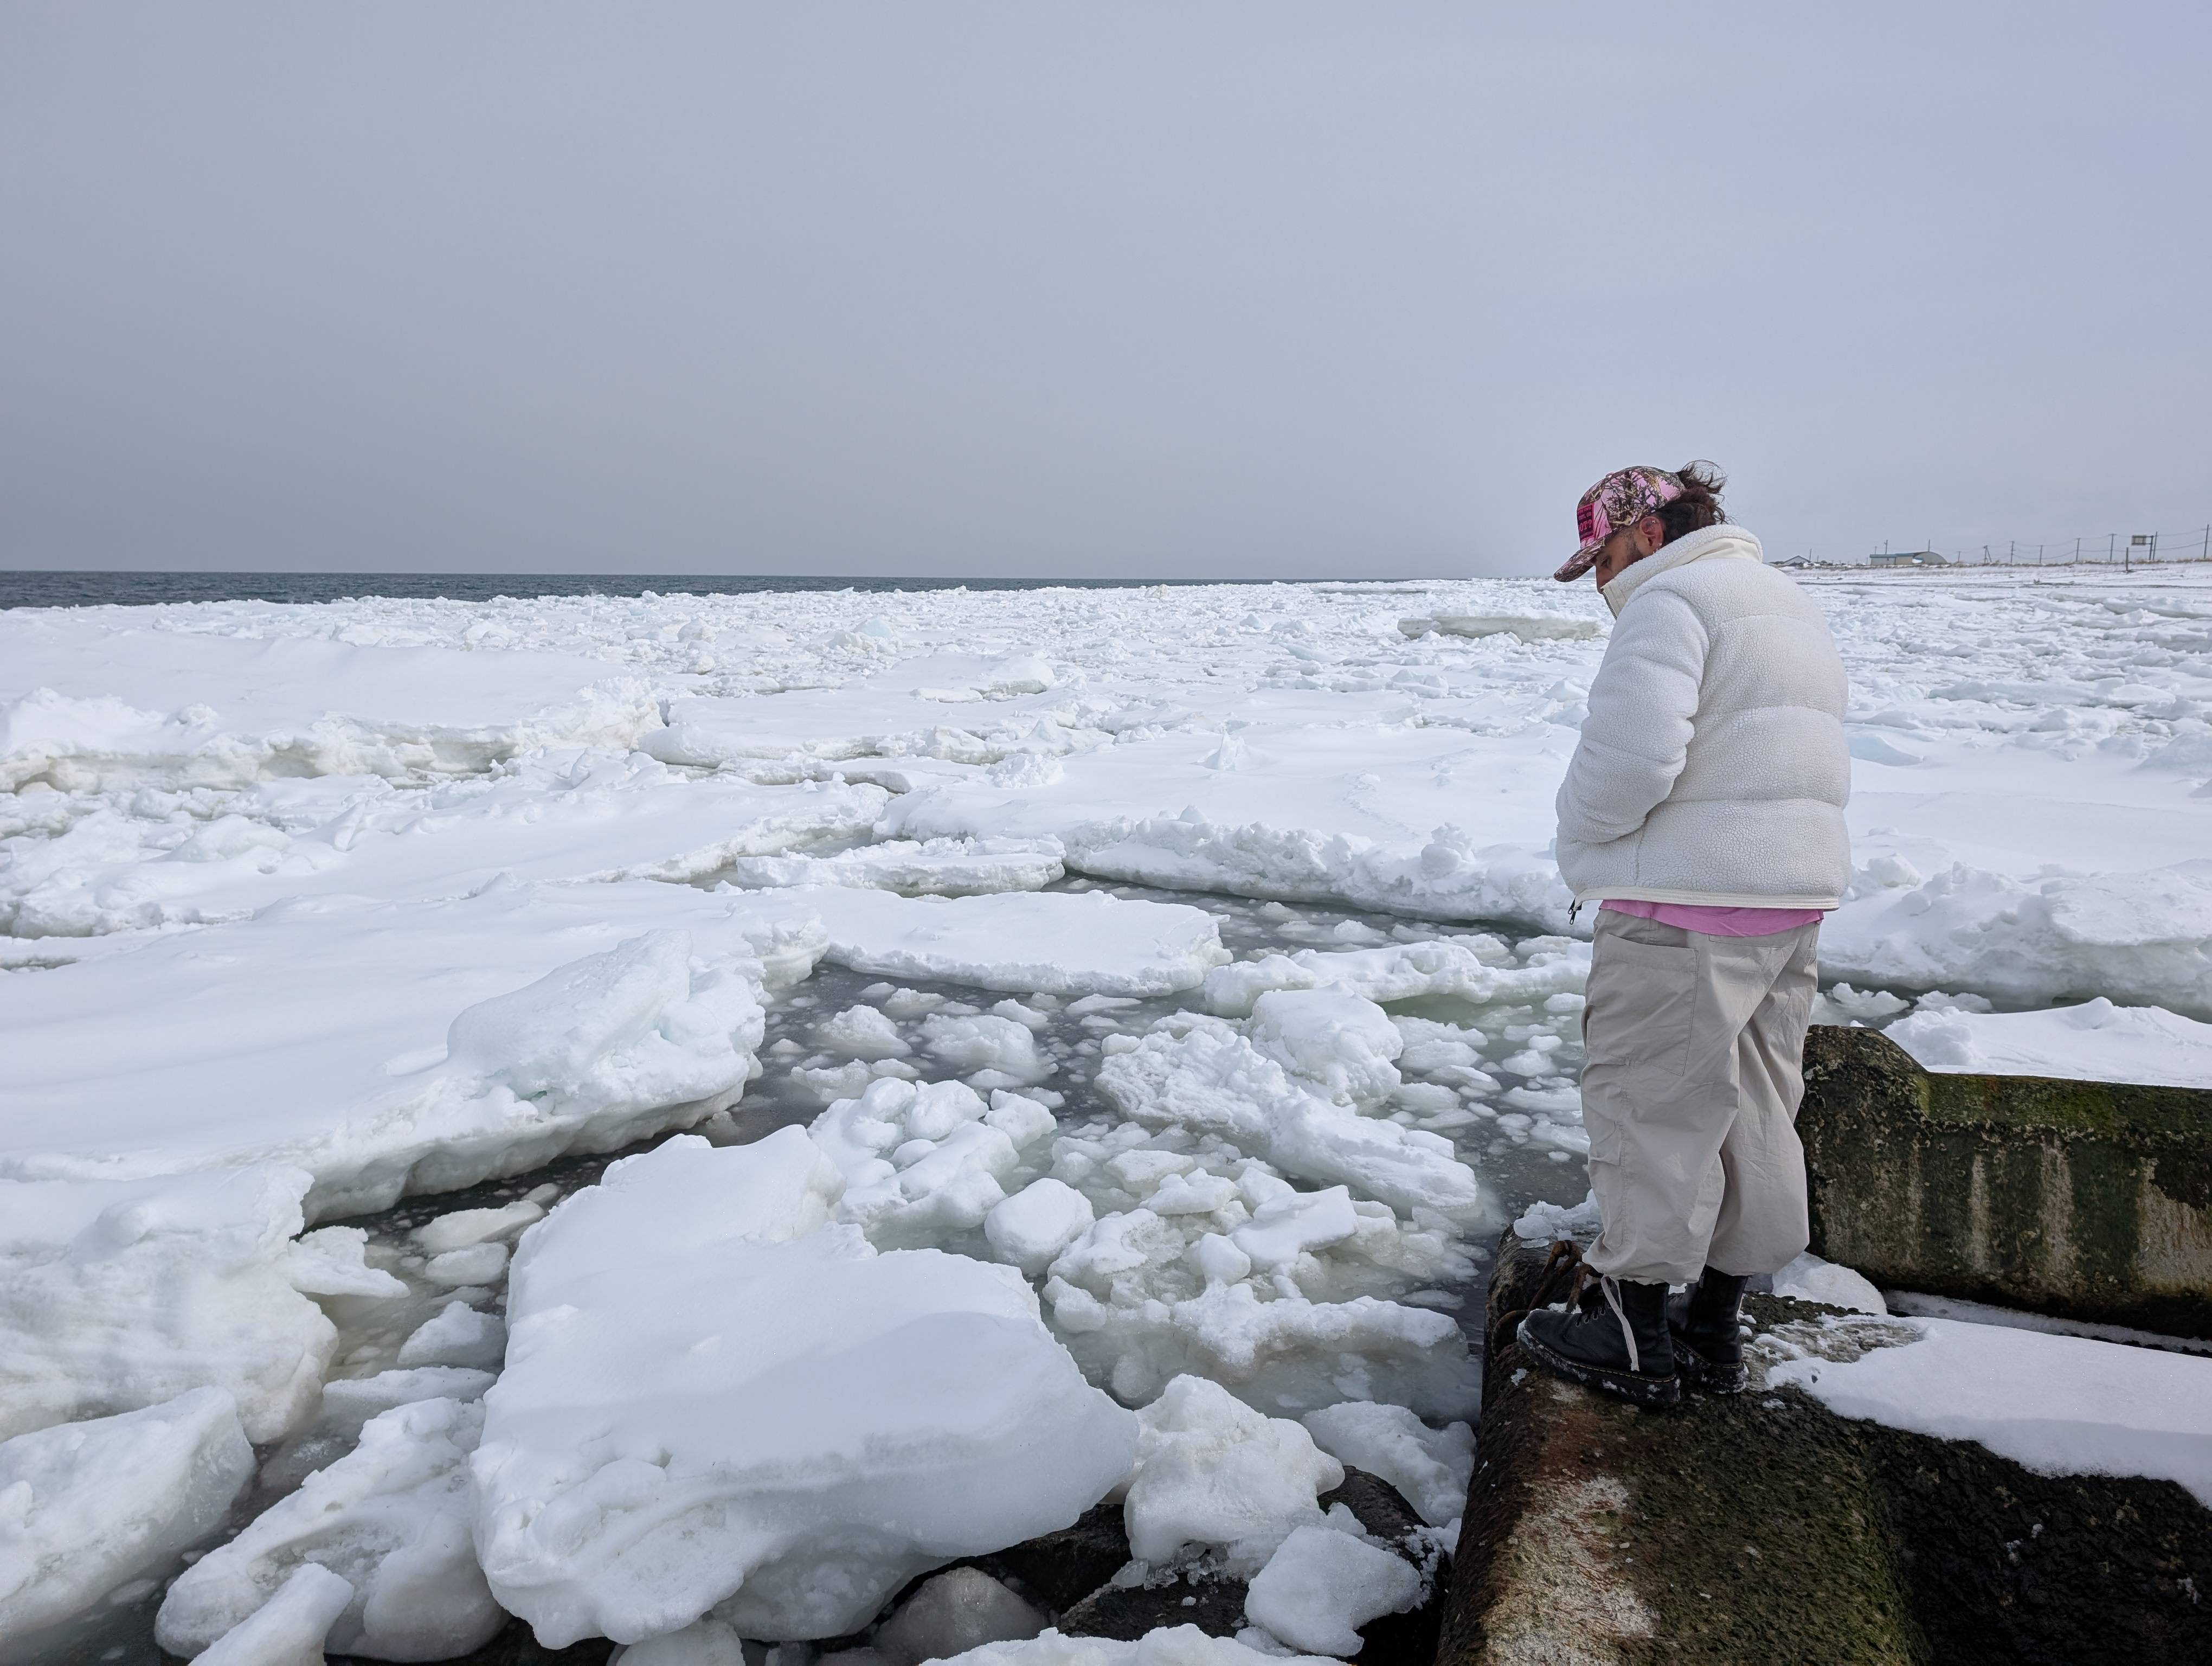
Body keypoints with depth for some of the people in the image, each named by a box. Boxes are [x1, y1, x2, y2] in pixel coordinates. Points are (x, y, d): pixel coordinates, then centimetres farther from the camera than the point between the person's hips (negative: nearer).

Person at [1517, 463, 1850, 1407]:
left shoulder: (1669, 599, -11)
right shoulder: (1789, 603, 21)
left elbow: (1631, 753, -25)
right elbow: (1786, 761, 20)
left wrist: (1582, 834, -6)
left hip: (1685, 906, -10)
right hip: (1794, 900, 10)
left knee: (1649, 1105, 1)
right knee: (1753, 1108, 14)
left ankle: (1634, 1336, 12)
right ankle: (1714, 1329, 25)